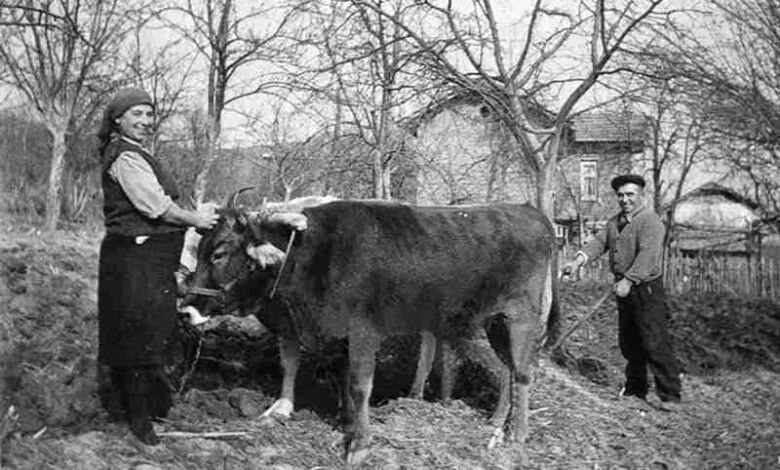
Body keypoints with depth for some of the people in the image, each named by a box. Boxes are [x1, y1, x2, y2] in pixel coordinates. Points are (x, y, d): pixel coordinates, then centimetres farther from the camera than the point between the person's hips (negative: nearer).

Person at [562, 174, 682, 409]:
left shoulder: (650, 220, -11)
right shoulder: (615, 222, 16)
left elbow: (647, 254, -22)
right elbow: (599, 242, 5)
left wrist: (629, 280, -31)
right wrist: (578, 259, -12)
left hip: (646, 289, -8)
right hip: (624, 289, 8)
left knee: (655, 343, -10)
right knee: (628, 342, 15)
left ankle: (670, 395, -6)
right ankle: (635, 387, 30)